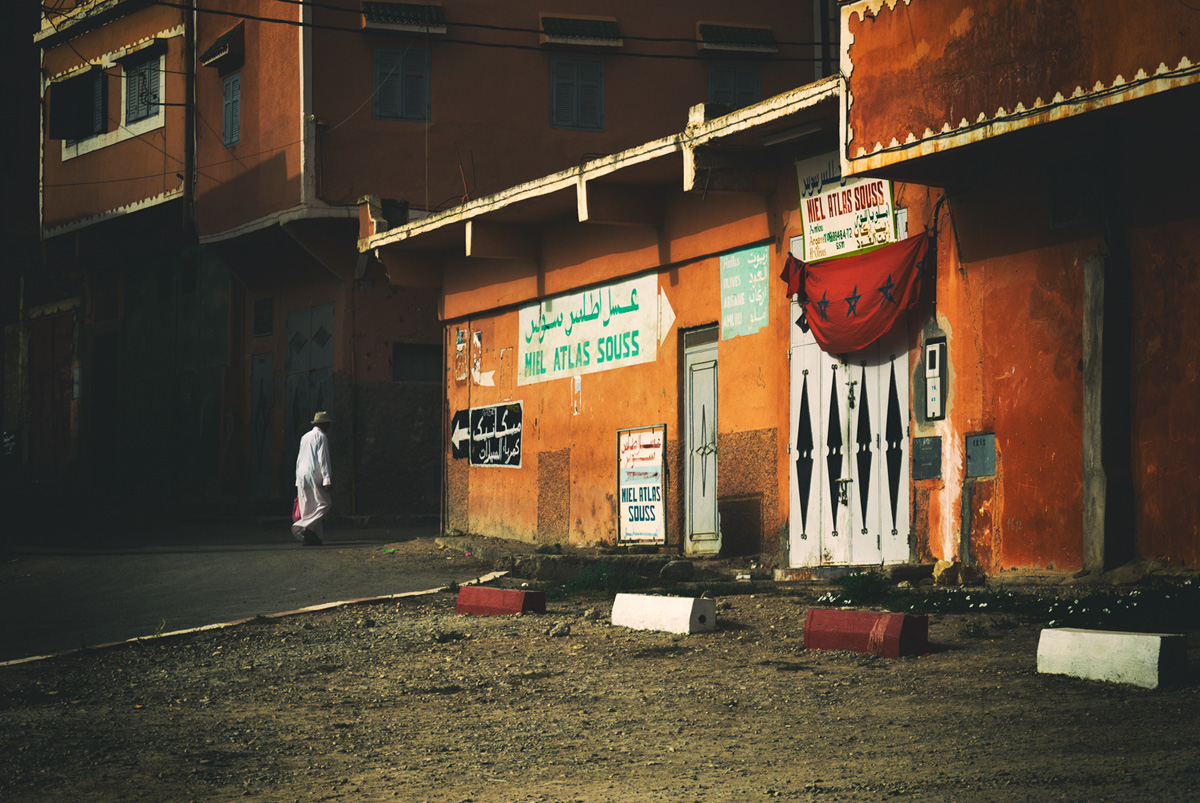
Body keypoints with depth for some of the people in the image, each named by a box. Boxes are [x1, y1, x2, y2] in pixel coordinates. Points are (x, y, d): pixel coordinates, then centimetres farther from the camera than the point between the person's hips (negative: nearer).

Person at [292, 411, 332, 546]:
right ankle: (301, 527, -19)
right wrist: (327, 479, -14)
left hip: (301, 474, 8)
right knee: (323, 504, -5)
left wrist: (298, 481, 24)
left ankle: (312, 538, 1)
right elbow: (323, 459, -12)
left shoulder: (304, 437, 21)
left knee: (309, 507, 6)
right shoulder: (321, 437, -4)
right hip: (314, 474, -8)